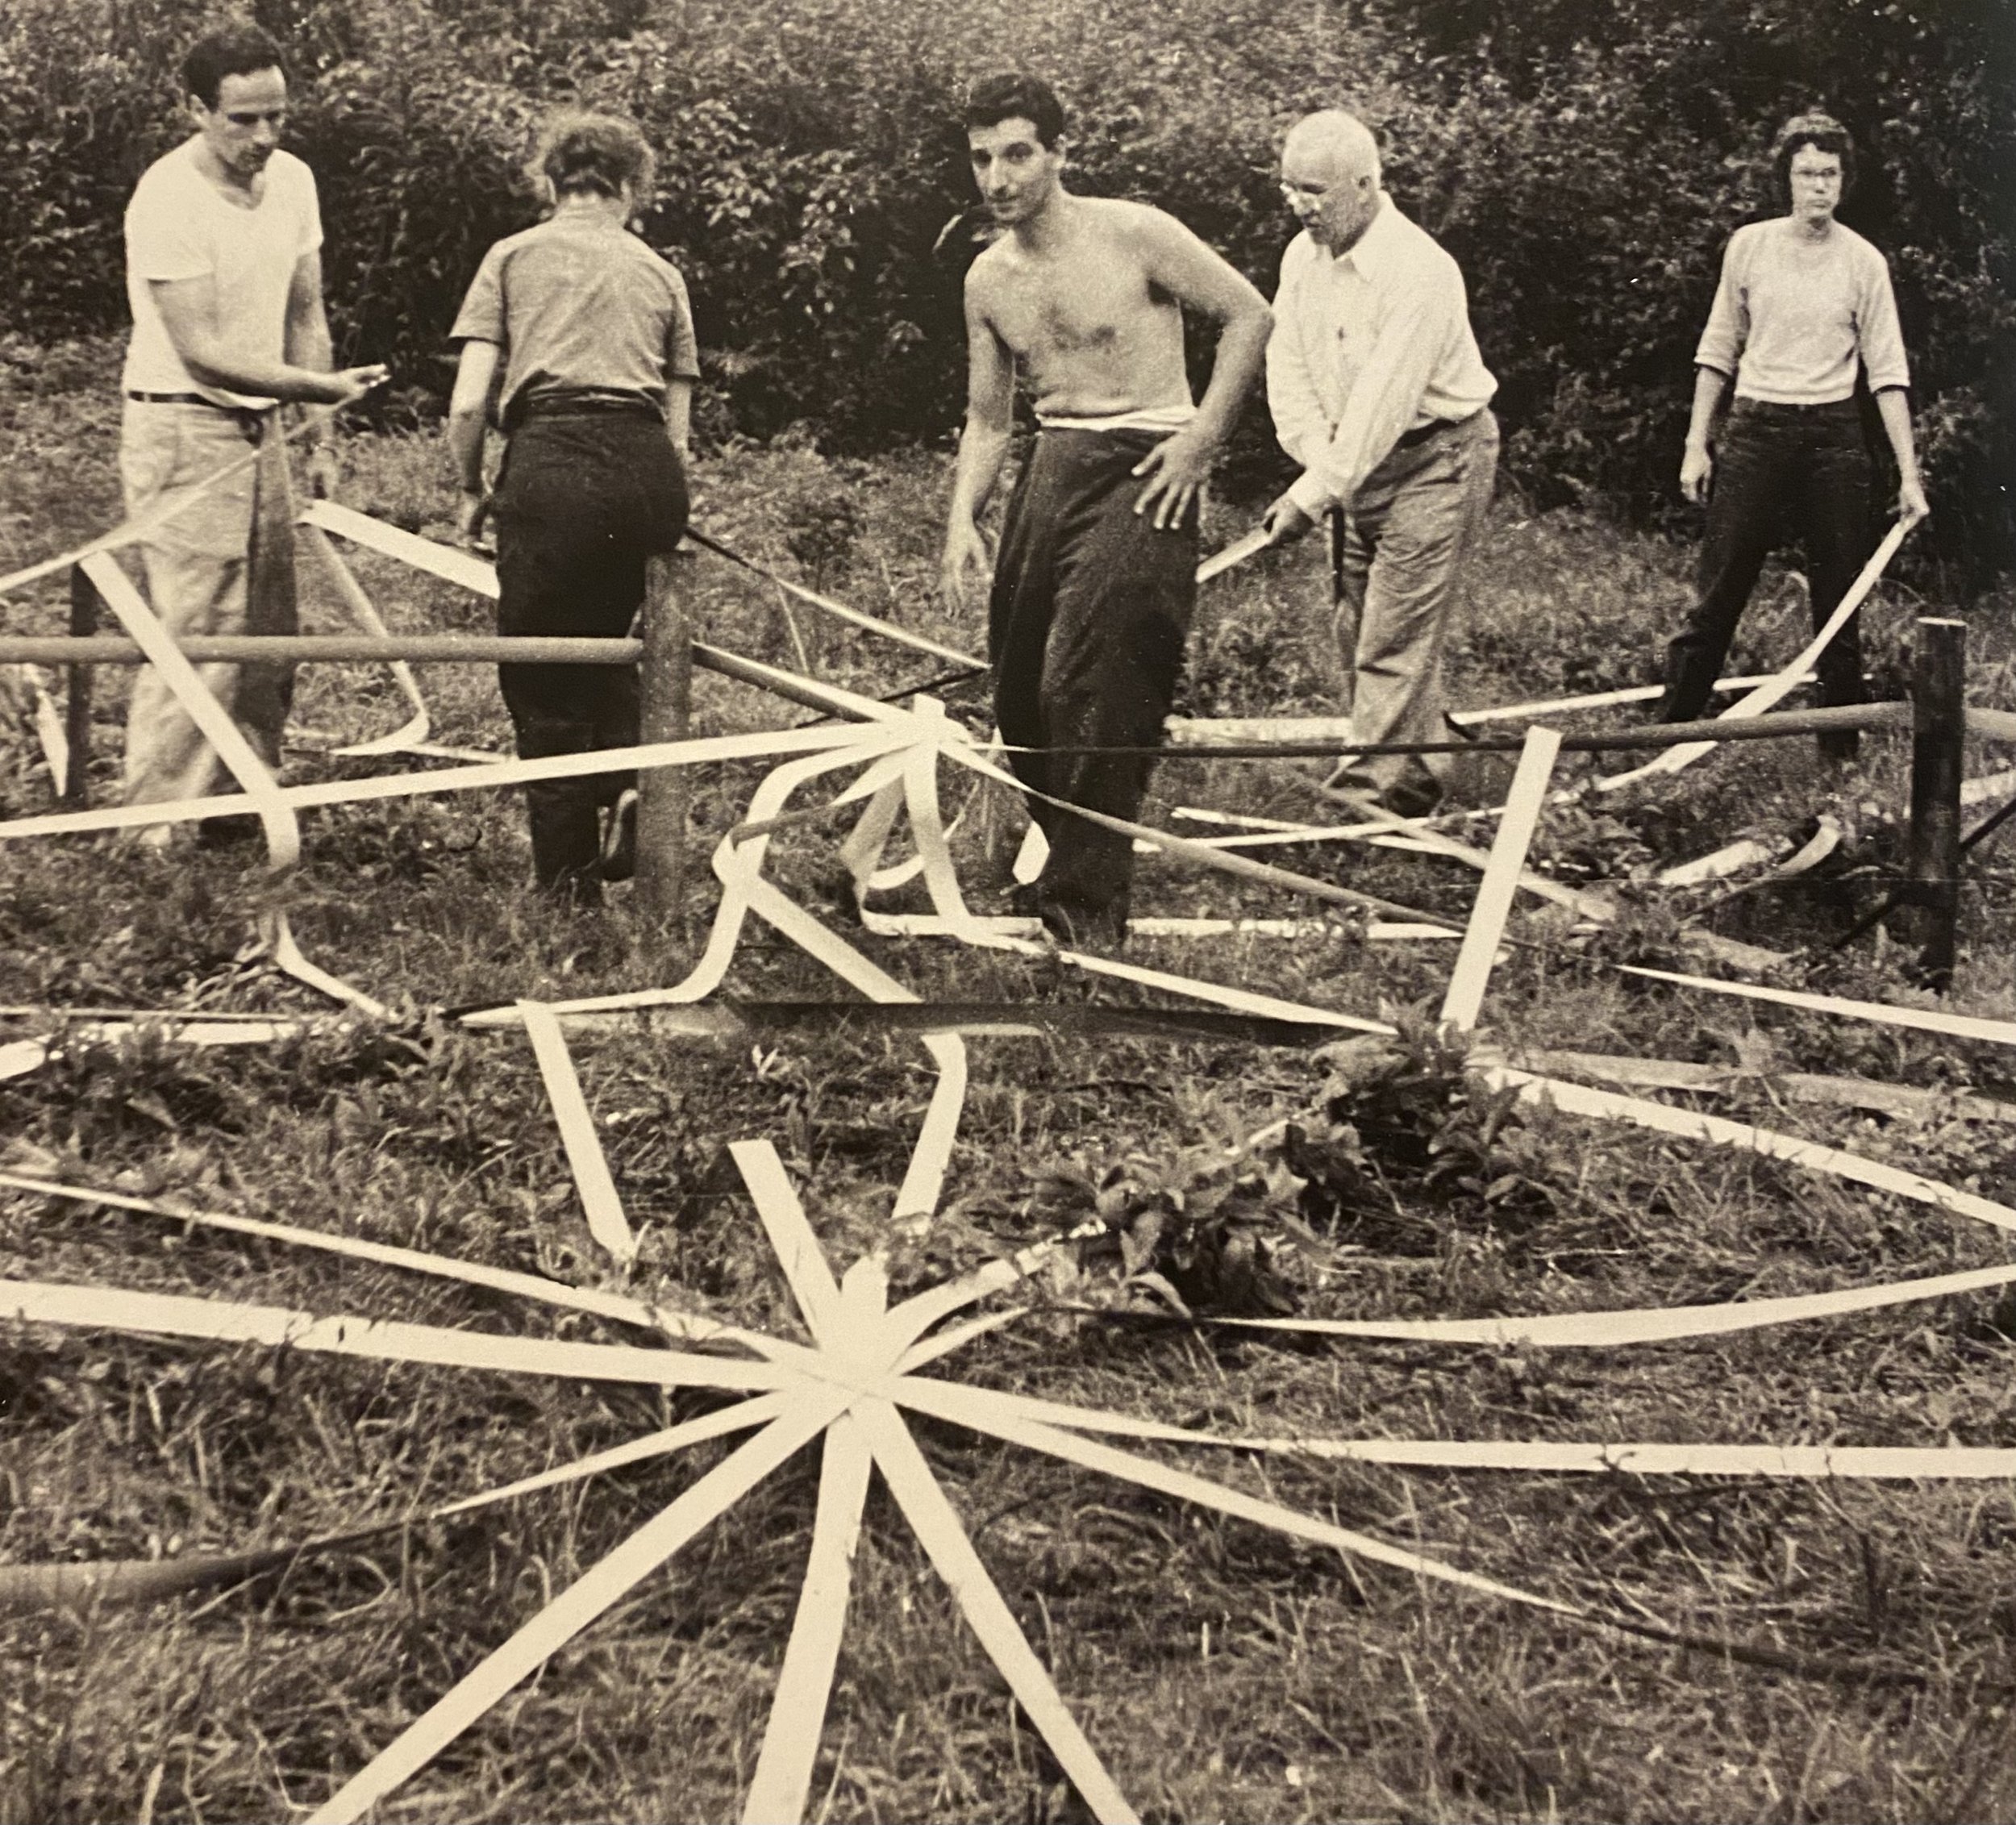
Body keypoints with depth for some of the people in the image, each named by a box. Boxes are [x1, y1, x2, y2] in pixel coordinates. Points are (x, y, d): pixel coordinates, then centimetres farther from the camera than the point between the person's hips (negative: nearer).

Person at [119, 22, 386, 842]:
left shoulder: (292, 180, 4)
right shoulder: (168, 198, -19)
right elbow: (200, 352, -20)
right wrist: (319, 388, -22)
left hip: (261, 427, 8)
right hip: (181, 429, -8)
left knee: (269, 635, 10)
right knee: (196, 635, -10)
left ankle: (241, 805, 20)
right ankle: (155, 824, -3)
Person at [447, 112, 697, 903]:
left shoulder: (514, 255, 16)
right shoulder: (660, 273, 23)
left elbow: (468, 403, 5)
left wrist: (472, 490, 21)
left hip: (554, 467, -3)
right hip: (650, 472, 3)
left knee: (541, 676, 8)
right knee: (604, 637, 27)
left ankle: (566, 877, 10)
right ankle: (628, 782, 5)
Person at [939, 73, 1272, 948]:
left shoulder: (1133, 234, -8)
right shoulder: (987, 280, 10)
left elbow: (1249, 315, -3)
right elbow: (988, 419, 16)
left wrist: (1202, 437, -10)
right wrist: (962, 520, 3)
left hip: (1142, 463, -7)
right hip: (1051, 466, 7)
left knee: (1088, 685, -15)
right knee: (1017, 685, 7)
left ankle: (1086, 903, -6)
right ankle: (1059, 853, 28)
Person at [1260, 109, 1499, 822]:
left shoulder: (1418, 272, -24)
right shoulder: (1302, 256, 2)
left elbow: (1383, 404, -26)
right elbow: (1286, 368, -1)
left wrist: (1314, 495, -26)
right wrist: (1319, 459, -15)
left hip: (1434, 460, -8)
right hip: (1356, 463, 8)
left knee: (1396, 636, -9)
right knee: (1358, 625, 10)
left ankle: (1376, 790, -4)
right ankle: (1416, 775, 21)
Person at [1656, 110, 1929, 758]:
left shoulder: (1864, 262, -1)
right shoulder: (1748, 247, 3)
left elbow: (1887, 373, -1)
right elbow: (1719, 351, 9)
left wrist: (1909, 474, -5)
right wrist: (1697, 443, 5)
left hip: (1833, 439, 0)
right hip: (1754, 433, 0)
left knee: (1839, 602, 4)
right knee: (1717, 595, -2)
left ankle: (1842, 749, 13)